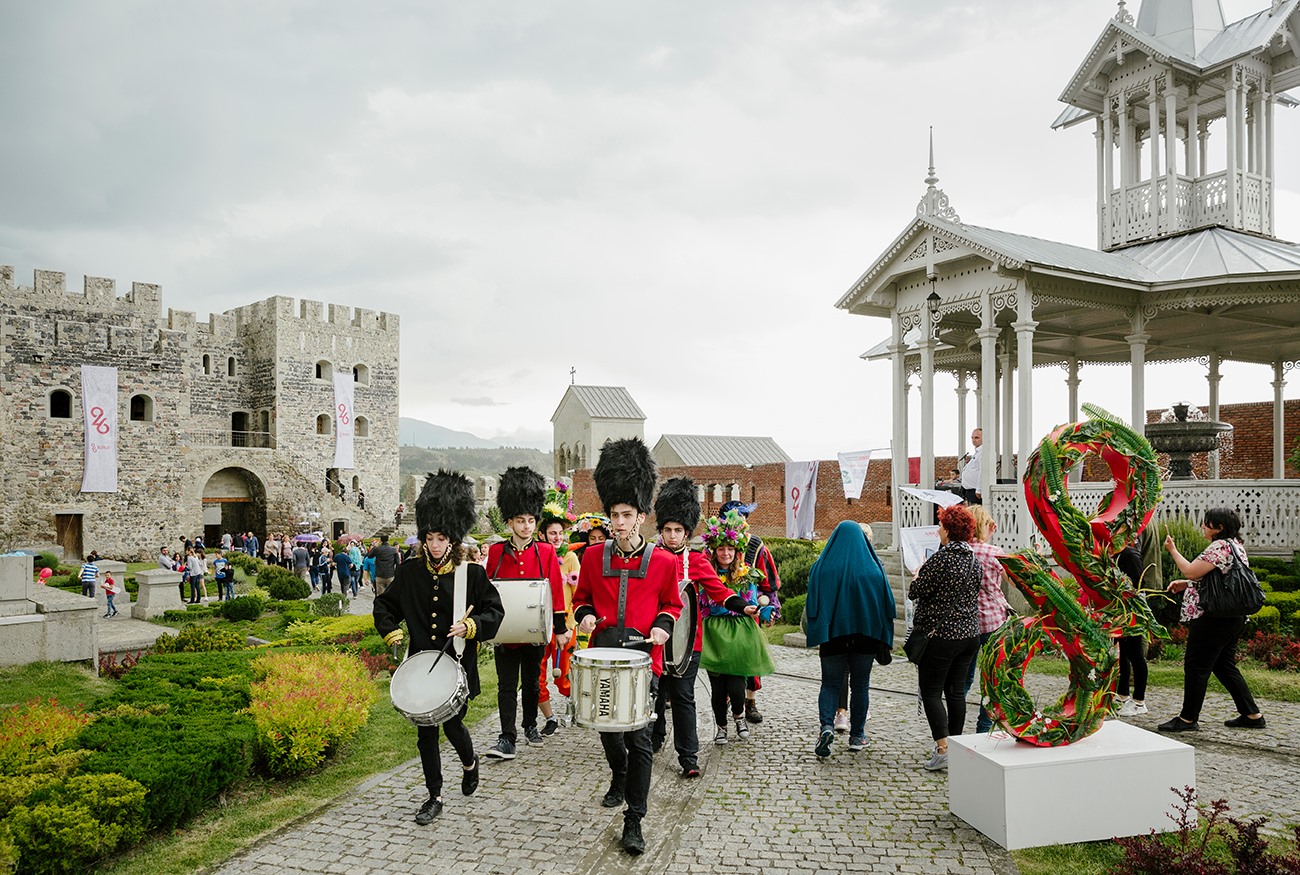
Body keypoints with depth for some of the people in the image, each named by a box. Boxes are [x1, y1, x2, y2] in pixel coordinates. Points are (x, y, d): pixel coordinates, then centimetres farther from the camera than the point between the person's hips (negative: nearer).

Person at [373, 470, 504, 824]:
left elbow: (495, 611, -3)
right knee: (425, 732, 7)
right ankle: (434, 797, 22)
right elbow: (384, 604, 13)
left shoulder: (472, 573, -7)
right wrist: (390, 632, -3)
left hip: (457, 665, -2)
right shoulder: (410, 571, 0)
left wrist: (470, 626, -19)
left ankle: (469, 763, 38)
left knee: (453, 724, 3)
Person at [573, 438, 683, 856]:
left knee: (639, 738, -3)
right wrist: (585, 615, -6)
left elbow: (672, 603, 10)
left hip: (643, 656, -2)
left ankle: (634, 821, 8)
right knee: (608, 729, 14)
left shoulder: (663, 562, -4)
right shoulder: (594, 556, 1)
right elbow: (581, 597, 14)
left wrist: (662, 625, -9)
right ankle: (619, 776, 46)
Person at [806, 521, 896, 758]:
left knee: (830, 683, 9)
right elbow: (886, 605, 0)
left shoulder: (821, 567, -5)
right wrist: (883, 641, 8)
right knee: (860, 685, 14)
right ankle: (857, 736, 18)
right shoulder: (874, 569, -4)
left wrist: (814, 635, 1)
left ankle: (826, 725, -13)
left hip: (832, 635, 0)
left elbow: (812, 604, -7)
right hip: (865, 637, 1)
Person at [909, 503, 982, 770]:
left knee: (931, 692, 0)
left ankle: (943, 748, -8)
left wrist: (918, 574, 8)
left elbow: (915, 592, -13)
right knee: (956, 691, 14)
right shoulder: (974, 559, 5)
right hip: (969, 634, 7)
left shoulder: (940, 559, -18)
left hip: (939, 635, -7)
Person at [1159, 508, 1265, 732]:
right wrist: (1184, 584, 12)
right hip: (1232, 618, 10)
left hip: (1212, 618, -10)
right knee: (1224, 666, 18)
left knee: (1196, 666, -3)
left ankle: (1187, 719, 3)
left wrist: (1173, 549, -8)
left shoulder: (1220, 547, -18)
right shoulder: (1236, 546, 15)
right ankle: (1252, 715, 20)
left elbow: (1191, 571, -21)